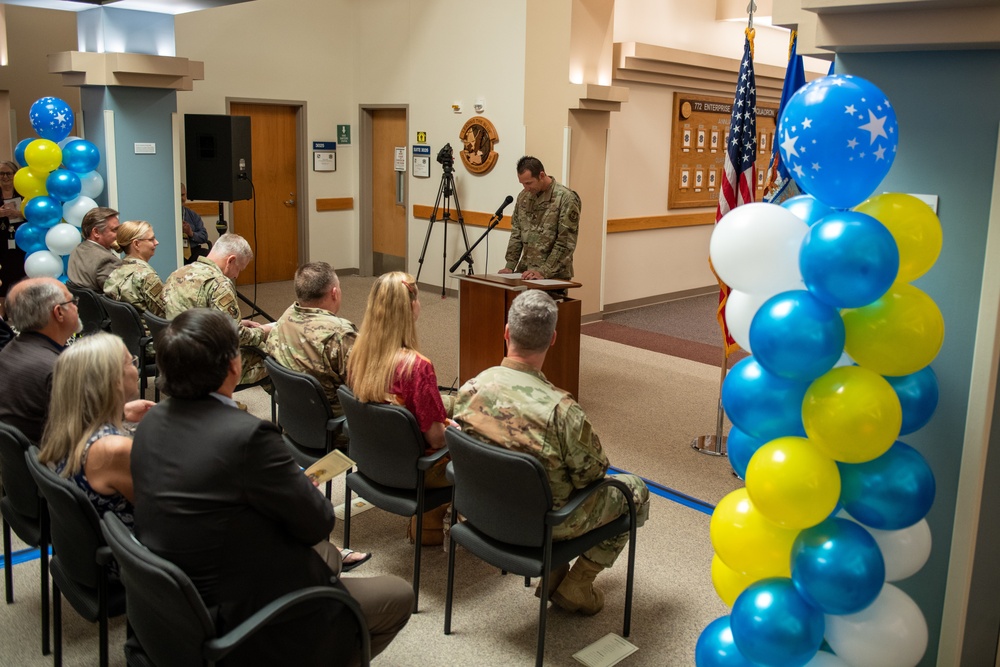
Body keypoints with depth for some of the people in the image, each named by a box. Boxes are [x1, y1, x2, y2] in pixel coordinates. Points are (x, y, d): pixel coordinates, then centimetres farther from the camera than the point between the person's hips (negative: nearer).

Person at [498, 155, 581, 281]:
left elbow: (566, 243, -14)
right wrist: (510, 266, 3)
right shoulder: (523, 196, 8)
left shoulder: (566, 198, -11)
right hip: (525, 272, 5)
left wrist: (543, 272, -19)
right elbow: (516, 233, 12)